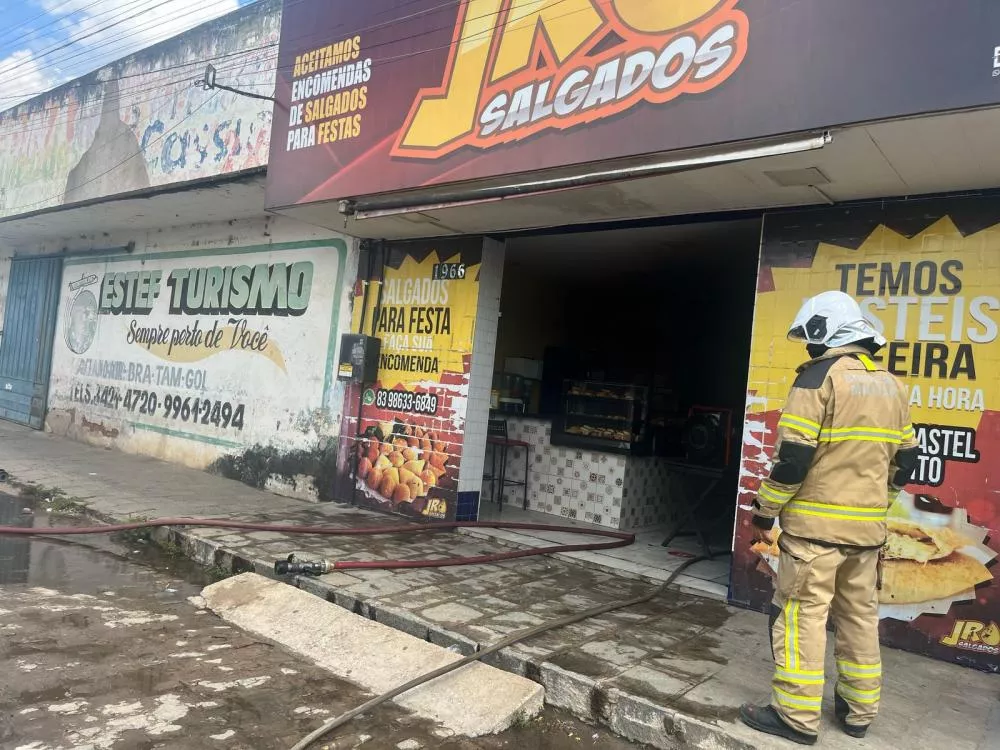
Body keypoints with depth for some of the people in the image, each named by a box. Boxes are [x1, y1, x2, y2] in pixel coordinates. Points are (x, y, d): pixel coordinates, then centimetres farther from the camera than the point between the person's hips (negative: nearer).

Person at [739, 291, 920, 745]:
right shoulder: (892, 386, 10)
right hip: (867, 529, 7)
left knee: (802, 617, 1)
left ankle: (797, 717, 7)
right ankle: (858, 710, 27)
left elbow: (794, 456, -18)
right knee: (860, 617, 17)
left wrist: (764, 511, -7)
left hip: (815, 525, -7)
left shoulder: (820, 377, -13)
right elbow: (905, 460, 15)